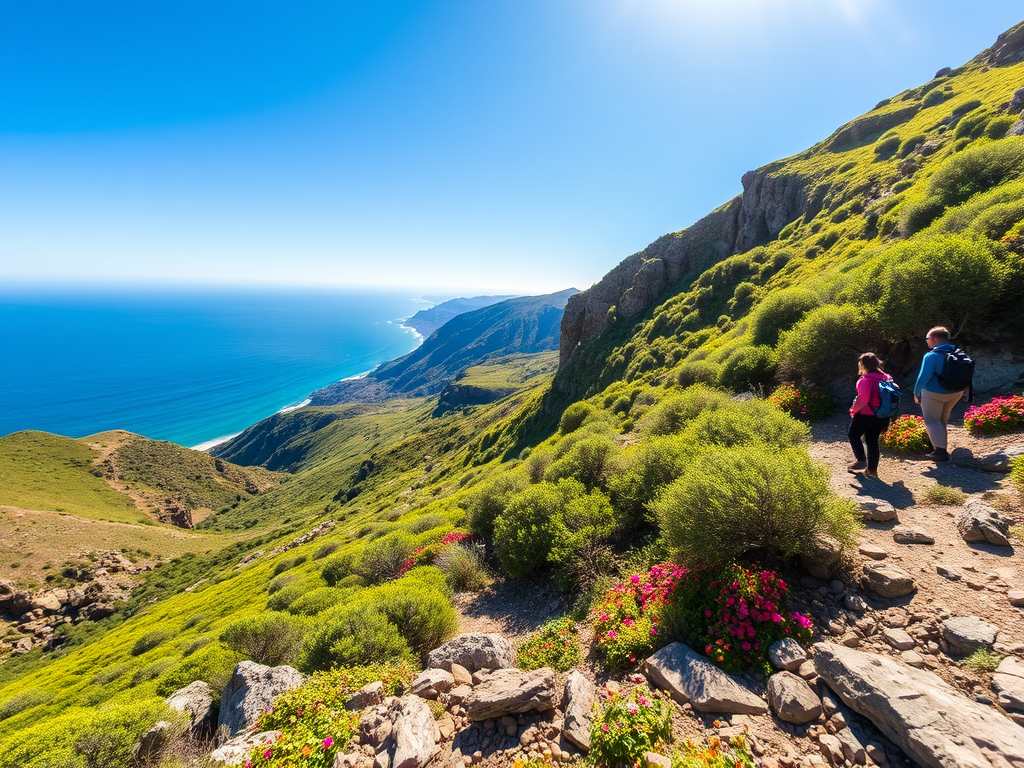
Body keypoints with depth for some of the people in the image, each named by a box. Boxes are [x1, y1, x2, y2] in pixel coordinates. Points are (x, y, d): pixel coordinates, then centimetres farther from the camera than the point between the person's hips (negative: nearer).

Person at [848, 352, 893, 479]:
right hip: (880, 416, 7)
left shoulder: (866, 380, -19)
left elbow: (863, 399, -25)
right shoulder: (885, 378, 7)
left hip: (866, 415, -7)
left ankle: (861, 461, 0)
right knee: (872, 441, 14)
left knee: (854, 435, 12)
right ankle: (872, 469, 17)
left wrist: (853, 409, -10)